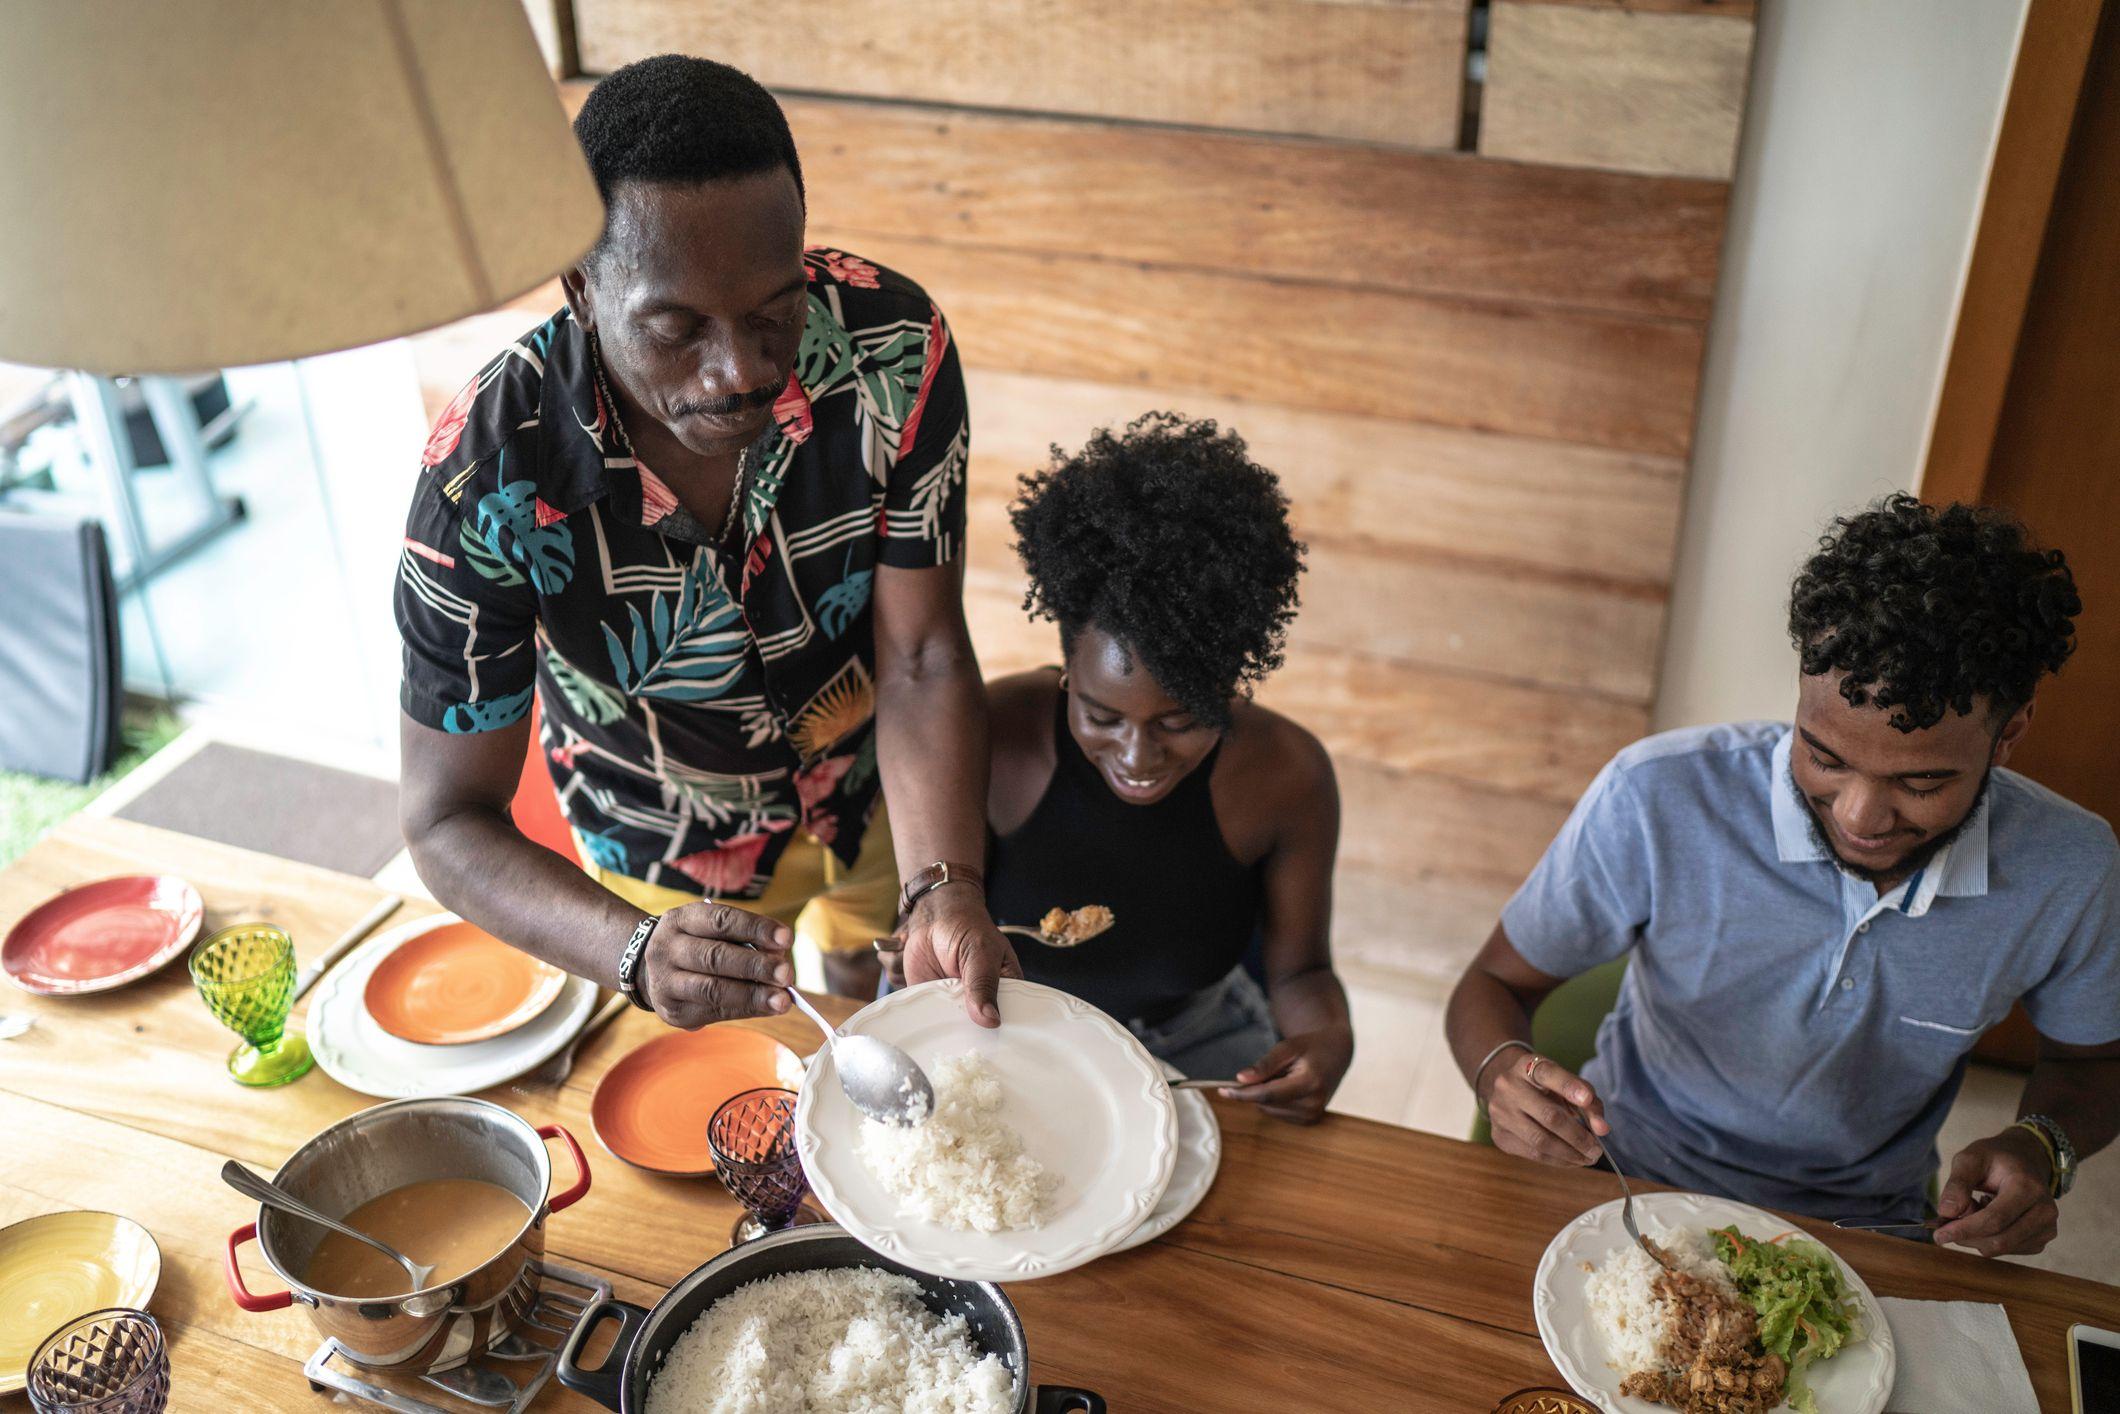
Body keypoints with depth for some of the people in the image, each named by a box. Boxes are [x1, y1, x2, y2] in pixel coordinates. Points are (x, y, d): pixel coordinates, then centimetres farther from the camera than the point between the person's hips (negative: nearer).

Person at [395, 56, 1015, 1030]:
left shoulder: (894, 348, -30)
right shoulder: (484, 476, -35)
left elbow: (922, 662, -25)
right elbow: (449, 821, -28)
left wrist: (942, 892, -43)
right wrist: (637, 953, -47)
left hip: (874, 802, 2)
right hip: (664, 854, -2)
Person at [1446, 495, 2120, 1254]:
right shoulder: (1656, 800, -22)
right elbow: (1493, 985, -8)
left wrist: (2041, 1148, -13)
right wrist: (1503, 1071, -31)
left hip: (1867, 1227, 3)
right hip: (1640, 1187, -2)